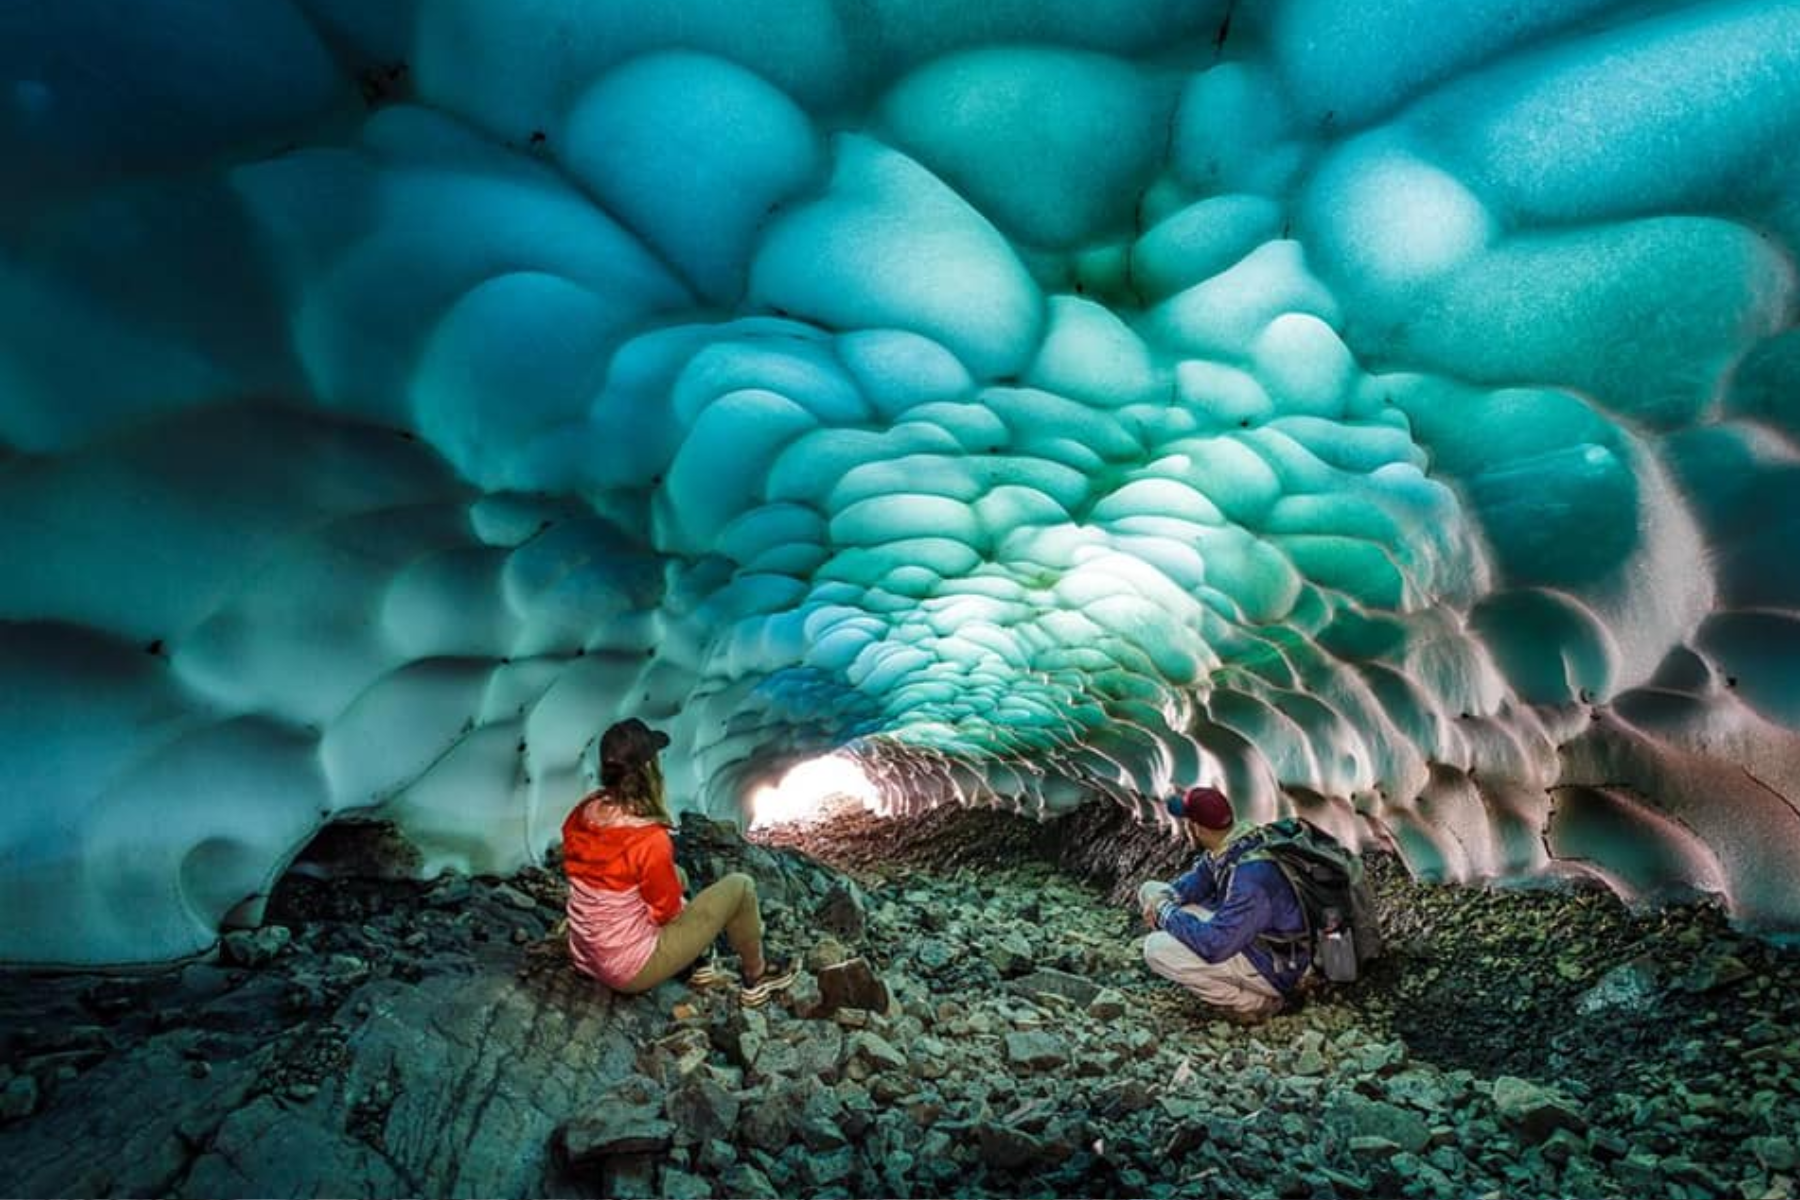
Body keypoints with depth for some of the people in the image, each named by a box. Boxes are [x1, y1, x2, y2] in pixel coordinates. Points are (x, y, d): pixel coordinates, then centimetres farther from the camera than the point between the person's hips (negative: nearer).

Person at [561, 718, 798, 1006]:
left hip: (585, 957, 7)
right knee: (740, 887, 1)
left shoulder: (581, 815, -8)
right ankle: (757, 976, 24)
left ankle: (699, 964, 33)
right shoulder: (650, 840, -29)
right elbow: (667, 911, -15)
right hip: (632, 970, -7)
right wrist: (680, 904, 7)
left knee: (675, 874, 25)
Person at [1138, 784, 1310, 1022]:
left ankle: (1254, 1001, -5)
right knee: (1149, 890, 5)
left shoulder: (1251, 875, -35)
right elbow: (1199, 878, 9)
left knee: (1156, 949, -23)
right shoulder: (1226, 843, -9)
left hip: (1271, 966, -9)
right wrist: (1163, 899, -10)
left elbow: (1214, 944, -35)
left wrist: (1165, 911, -20)